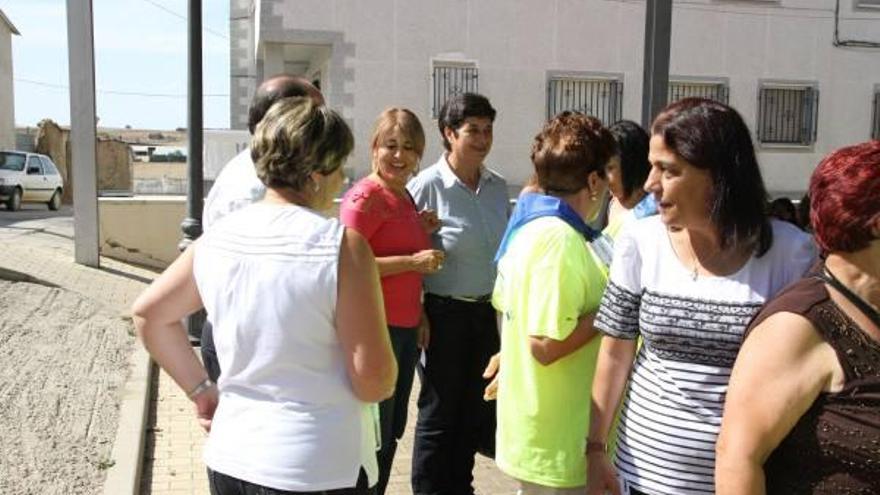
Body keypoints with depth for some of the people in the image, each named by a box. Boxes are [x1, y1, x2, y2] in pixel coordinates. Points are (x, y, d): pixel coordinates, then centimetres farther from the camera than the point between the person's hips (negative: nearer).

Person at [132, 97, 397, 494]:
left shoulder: (216, 238, 0)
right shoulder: (342, 245, -17)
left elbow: (148, 313, 13)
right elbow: (375, 380, -18)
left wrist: (200, 389, 16)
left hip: (229, 460, 5)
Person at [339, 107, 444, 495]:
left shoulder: (404, 197, 14)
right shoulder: (365, 196, -13)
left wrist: (421, 231, 7)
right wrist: (412, 261, -22)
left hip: (406, 327, 9)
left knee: (392, 432, 18)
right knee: (373, 435, 1)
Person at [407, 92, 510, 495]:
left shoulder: (498, 187, 5)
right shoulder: (427, 185, -13)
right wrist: (417, 317, -13)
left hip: (488, 312, 6)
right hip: (444, 314, -6)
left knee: (476, 413, 16)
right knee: (438, 416, 8)